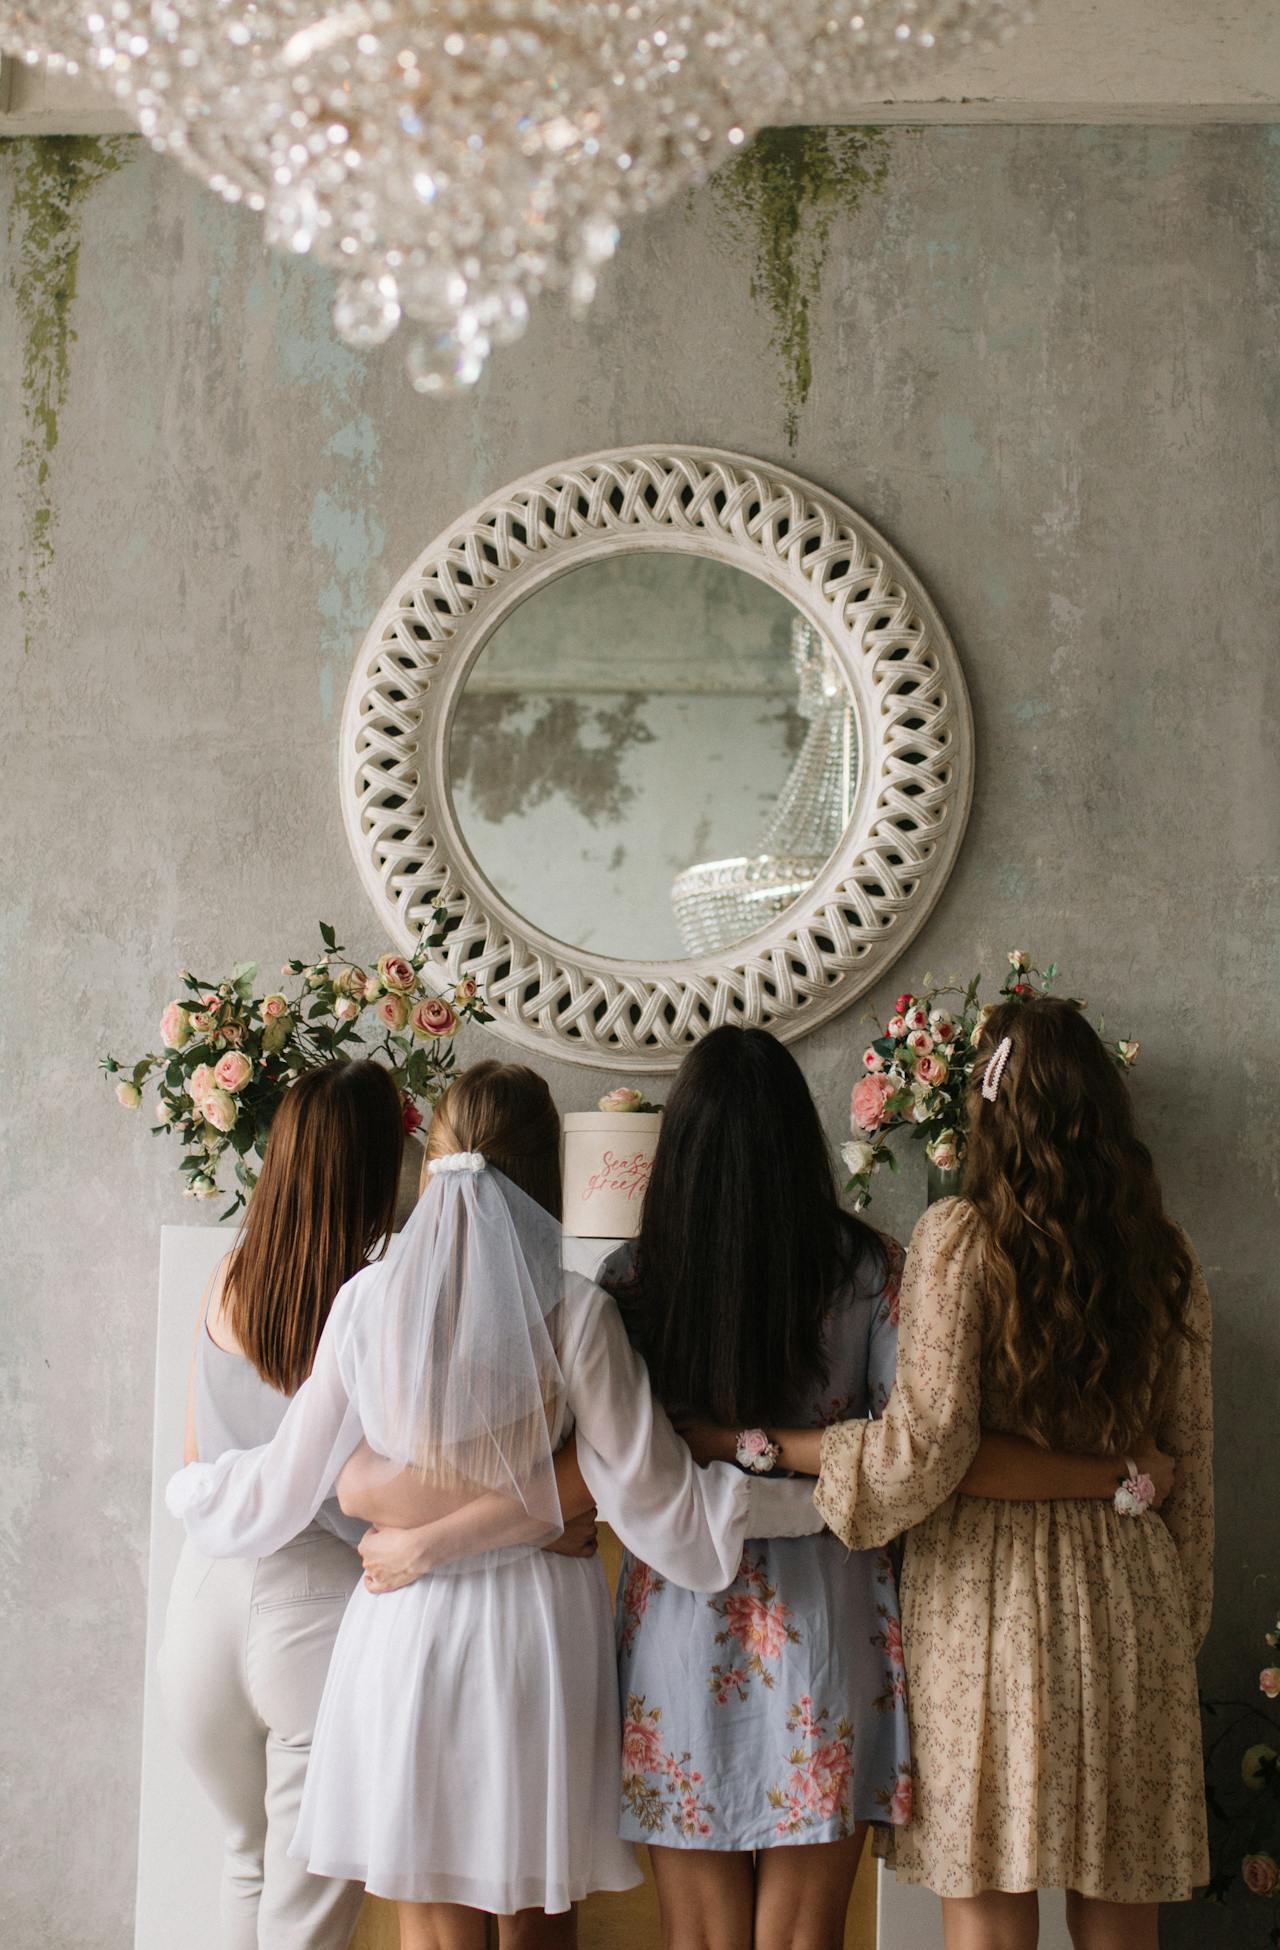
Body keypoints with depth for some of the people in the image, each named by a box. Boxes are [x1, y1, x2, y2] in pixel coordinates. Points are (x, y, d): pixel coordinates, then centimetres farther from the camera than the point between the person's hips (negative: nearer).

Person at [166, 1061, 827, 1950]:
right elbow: (653, 1498, -10)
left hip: (406, 1632, 1)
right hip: (537, 1628, -1)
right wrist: (822, 1495, -2)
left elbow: (285, 1483, 5)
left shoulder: (368, 1297, -3)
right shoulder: (571, 1308, -9)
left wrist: (190, 1488, 26)